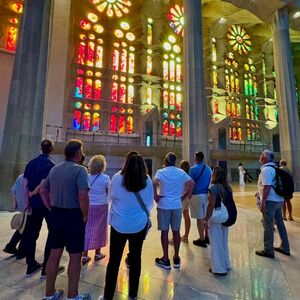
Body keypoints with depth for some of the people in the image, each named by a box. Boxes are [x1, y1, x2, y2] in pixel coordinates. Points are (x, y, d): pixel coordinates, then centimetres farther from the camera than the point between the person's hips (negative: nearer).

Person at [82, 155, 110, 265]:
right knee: (99, 229, 13)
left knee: (87, 229, 13)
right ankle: (97, 253, 29)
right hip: (101, 206, -2)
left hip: (89, 206, 3)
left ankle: (84, 255, 20)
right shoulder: (105, 178, -13)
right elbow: (109, 192, -5)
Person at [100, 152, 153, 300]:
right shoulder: (147, 180, -10)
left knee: (114, 260, 15)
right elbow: (149, 204, 2)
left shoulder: (117, 178, -13)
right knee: (135, 258, 18)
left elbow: (110, 198, 4)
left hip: (119, 225, -1)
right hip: (139, 225, 2)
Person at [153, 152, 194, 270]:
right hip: (177, 205, 3)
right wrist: (184, 196, 5)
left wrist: (155, 196, -11)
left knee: (164, 231, 8)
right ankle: (176, 258, 27)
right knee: (176, 231, 14)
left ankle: (165, 260, 19)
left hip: (164, 205, -3)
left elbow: (154, 183, -24)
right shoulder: (181, 172, 4)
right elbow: (192, 183, 1)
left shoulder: (161, 172, -6)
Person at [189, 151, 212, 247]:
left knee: (200, 218, 3)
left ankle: (202, 239, 13)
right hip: (207, 195, 6)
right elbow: (210, 182, 13)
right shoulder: (208, 169, 6)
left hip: (197, 195, -6)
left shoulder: (193, 169, -12)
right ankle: (207, 237, 29)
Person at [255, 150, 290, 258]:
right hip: (278, 199, 9)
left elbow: (267, 187, -23)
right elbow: (274, 185, 16)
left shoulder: (266, 169, -18)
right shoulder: (275, 168, 11)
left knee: (268, 226, 1)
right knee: (280, 223, 19)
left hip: (270, 201, -9)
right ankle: (285, 247, 32)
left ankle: (268, 250, 12)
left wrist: (262, 202, -19)